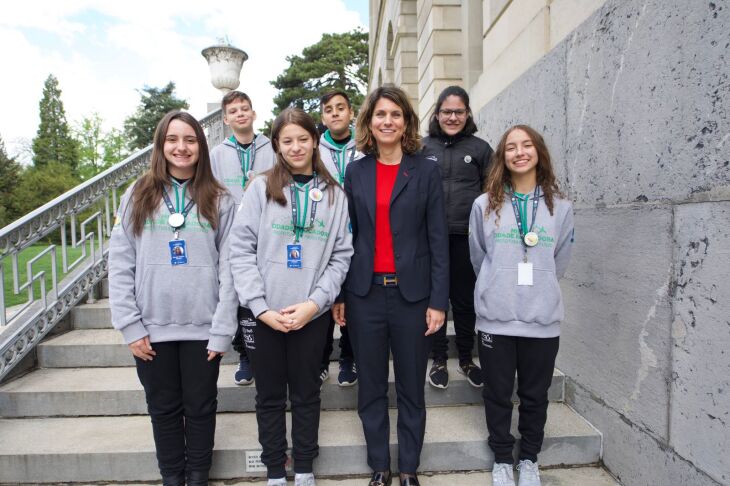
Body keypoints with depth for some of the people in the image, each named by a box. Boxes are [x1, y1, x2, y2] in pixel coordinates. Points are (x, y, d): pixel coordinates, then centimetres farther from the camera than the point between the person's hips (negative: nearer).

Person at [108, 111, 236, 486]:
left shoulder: (219, 200, 0)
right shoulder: (138, 196, 3)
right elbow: (120, 266, 1)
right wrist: (130, 326, -5)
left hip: (203, 328, -1)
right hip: (152, 328, 1)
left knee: (200, 408, 13)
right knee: (164, 408, 15)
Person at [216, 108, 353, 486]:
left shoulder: (334, 194, 3)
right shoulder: (261, 187, -1)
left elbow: (341, 255, 1)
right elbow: (240, 249, -5)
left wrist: (315, 302, -10)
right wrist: (261, 308, -12)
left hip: (312, 314, 1)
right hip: (263, 313, 0)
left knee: (306, 394, 15)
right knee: (270, 395, 13)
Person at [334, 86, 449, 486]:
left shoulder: (426, 171, 1)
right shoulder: (355, 172, 6)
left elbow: (438, 239, -2)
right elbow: (346, 237, 6)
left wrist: (438, 301, -7)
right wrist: (338, 295, 2)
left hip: (412, 294, -1)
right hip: (364, 294, 2)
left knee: (411, 389, 12)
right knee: (371, 389, 12)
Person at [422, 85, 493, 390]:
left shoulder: (480, 148, 7)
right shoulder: (422, 147, 6)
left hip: (467, 237, 0)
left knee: (465, 299, 10)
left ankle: (466, 359, 27)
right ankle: (439, 360, 23)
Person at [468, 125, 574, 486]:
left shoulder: (560, 207, 2)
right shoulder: (485, 204, -2)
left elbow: (559, 261, 12)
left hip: (542, 318, 1)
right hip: (495, 317, -1)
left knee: (535, 395, 15)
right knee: (498, 393, 12)